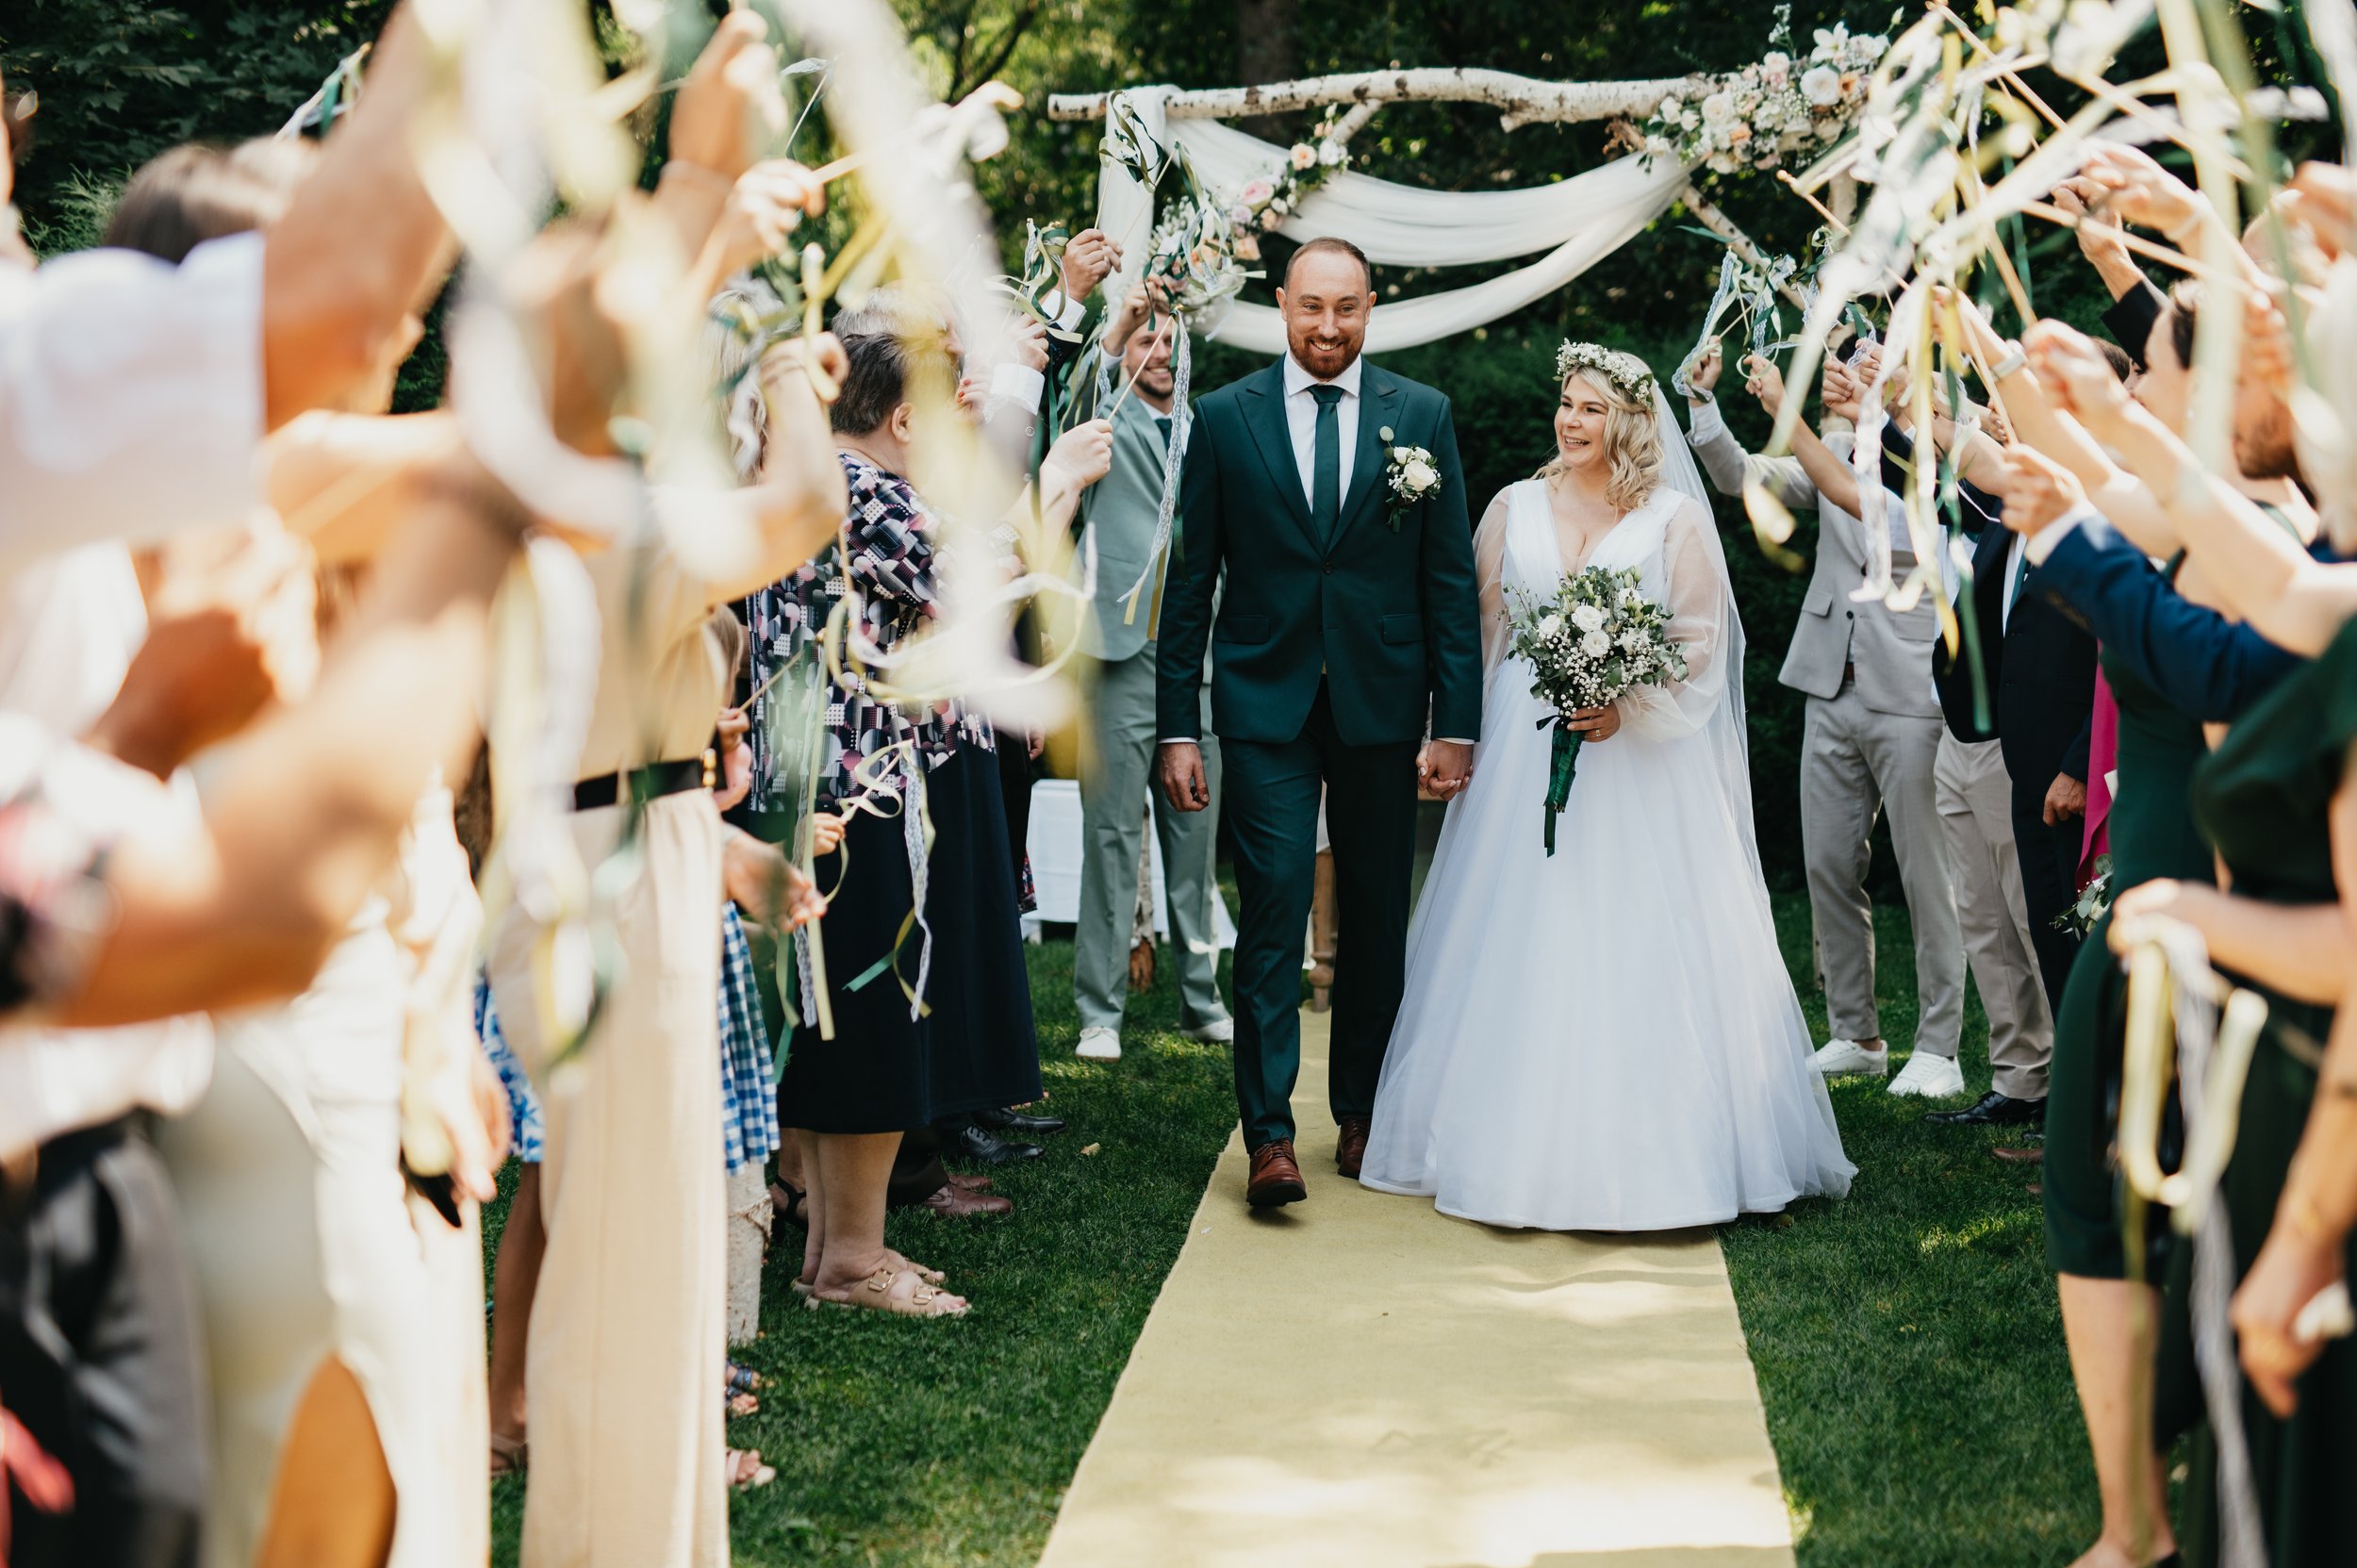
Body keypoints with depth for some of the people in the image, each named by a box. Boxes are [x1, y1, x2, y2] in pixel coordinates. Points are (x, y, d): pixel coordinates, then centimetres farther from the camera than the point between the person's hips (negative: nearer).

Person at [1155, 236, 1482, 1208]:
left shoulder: (1422, 417, 4)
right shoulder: (1224, 418, 2)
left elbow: (1450, 580, 3)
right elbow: (1191, 582, 3)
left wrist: (1456, 724, -2)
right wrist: (1177, 727, -2)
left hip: (1382, 704, 2)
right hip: (1266, 702, -1)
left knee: (1377, 919, 9)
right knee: (1274, 909, -8)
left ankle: (1361, 1114, 23)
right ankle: (1268, 1136, -7)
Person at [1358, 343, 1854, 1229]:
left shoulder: (1676, 518, 1)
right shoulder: (1515, 508, 9)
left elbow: (1700, 639, -3)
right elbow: (1482, 628, 12)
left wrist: (1626, 706, -16)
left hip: (1638, 759, -3)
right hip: (1526, 753, 3)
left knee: (1639, 951, -4)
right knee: (1525, 949, 2)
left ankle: (1649, 1150, 3)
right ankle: (1522, 1144, 10)